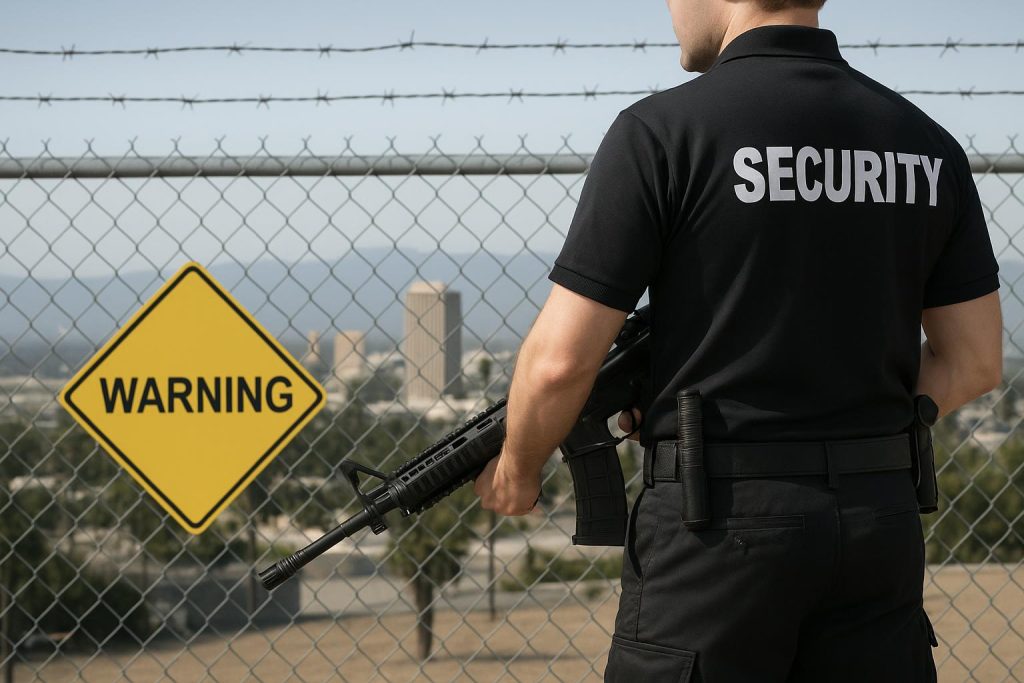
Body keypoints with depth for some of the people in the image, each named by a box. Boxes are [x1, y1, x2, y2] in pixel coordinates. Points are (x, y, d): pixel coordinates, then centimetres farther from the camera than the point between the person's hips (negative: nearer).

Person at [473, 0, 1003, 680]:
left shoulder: (661, 130, -9)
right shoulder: (928, 145, 7)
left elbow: (561, 360, -9)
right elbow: (976, 363, 11)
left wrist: (518, 469, 9)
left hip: (722, 525, -5)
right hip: (882, 524, 5)